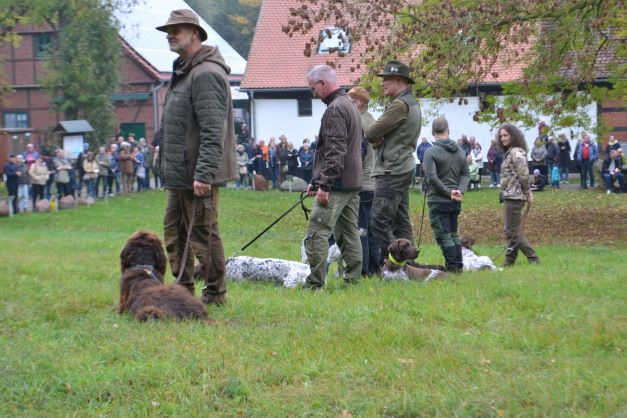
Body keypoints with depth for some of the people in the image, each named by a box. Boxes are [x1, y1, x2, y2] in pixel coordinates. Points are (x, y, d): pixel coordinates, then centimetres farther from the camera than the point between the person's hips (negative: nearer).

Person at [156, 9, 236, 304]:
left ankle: (215, 295, 7)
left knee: (203, 235, -3)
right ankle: (183, 291, 25)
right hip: (178, 174, 11)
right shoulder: (182, 72, 18)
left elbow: (213, 131, -22)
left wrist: (203, 174, -26)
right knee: (174, 233, 16)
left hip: (198, 176, -11)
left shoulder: (206, 74, -16)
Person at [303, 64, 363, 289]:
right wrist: (316, 181, 25)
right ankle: (353, 279, 12)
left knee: (317, 232, -10)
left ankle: (315, 283, -13)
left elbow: (335, 152, -21)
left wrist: (325, 185, -21)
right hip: (353, 184, 10)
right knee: (349, 233, 11)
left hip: (336, 185, -10)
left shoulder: (335, 109, -13)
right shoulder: (349, 105, 21)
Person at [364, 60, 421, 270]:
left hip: (391, 171, -10)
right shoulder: (412, 103, 18)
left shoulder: (400, 105, -15)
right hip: (404, 168, 10)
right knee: (401, 222, 11)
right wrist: (380, 140, 0)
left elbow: (370, 133, -16)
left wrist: (376, 139, 4)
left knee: (379, 222, -10)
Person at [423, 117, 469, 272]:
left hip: (438, 201, -6)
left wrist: (448, 193, -13)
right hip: (456, 202, 6)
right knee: (454, 234, 15)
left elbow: (431, 177, -18)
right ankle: (459, 265, 15)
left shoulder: (431, 152, -11)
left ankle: (452, 267, -5)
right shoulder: (460, 151, 9)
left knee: (444, 236, -3)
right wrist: (460, 190, -4)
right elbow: (466, 174, 8)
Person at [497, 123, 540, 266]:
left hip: (514, 197, -10)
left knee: (513, 231, -7)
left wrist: (528, 194, -11)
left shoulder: (516, 152, -15)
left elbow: (524, 175, -18)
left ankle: (533, 259, -5)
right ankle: (509, 261, 17)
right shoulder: (510, 152, 15)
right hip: (510, 197, 10)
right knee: (510, 231, 13)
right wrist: (528, 193, 14)